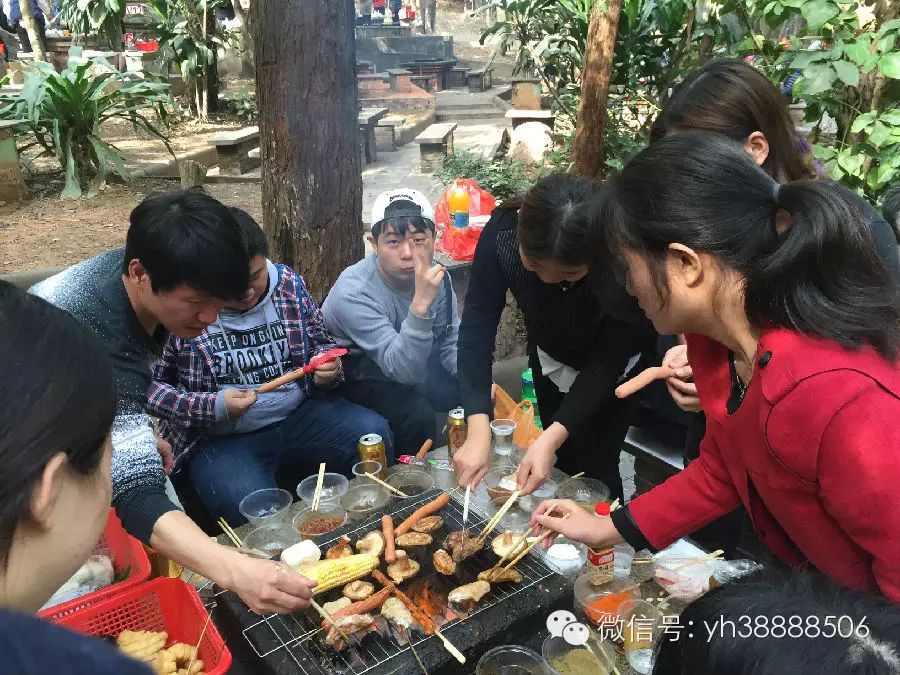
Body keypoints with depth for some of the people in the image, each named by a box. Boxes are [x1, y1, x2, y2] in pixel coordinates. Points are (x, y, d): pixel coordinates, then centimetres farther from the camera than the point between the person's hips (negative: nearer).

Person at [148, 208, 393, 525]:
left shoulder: (289, 282, 2)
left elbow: (320, 342, 15)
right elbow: (146, 385, -8)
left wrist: (327, 367, -8)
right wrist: (211, 407, -19)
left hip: (299, 415, 4)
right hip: (221, 439, -4)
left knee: (375, 433, -18)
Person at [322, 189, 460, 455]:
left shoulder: (434, 274, -13)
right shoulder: (353, 293, -32)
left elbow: (451, 341, -3)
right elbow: (404, 370, -38)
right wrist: (421, 303, -51)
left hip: (415, 364, 6)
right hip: (358, 379, -6)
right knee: (417, 415, -28)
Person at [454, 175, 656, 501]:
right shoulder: (503, 230, -33)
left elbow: (607, 360, -30)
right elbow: (477, 327, -32)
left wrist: (552, 438, -42)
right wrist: (479, 430, -41)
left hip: (615, 365, -2)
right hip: (550, 358, 2)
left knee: (594, 467, -2)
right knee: (565, 464, 12)